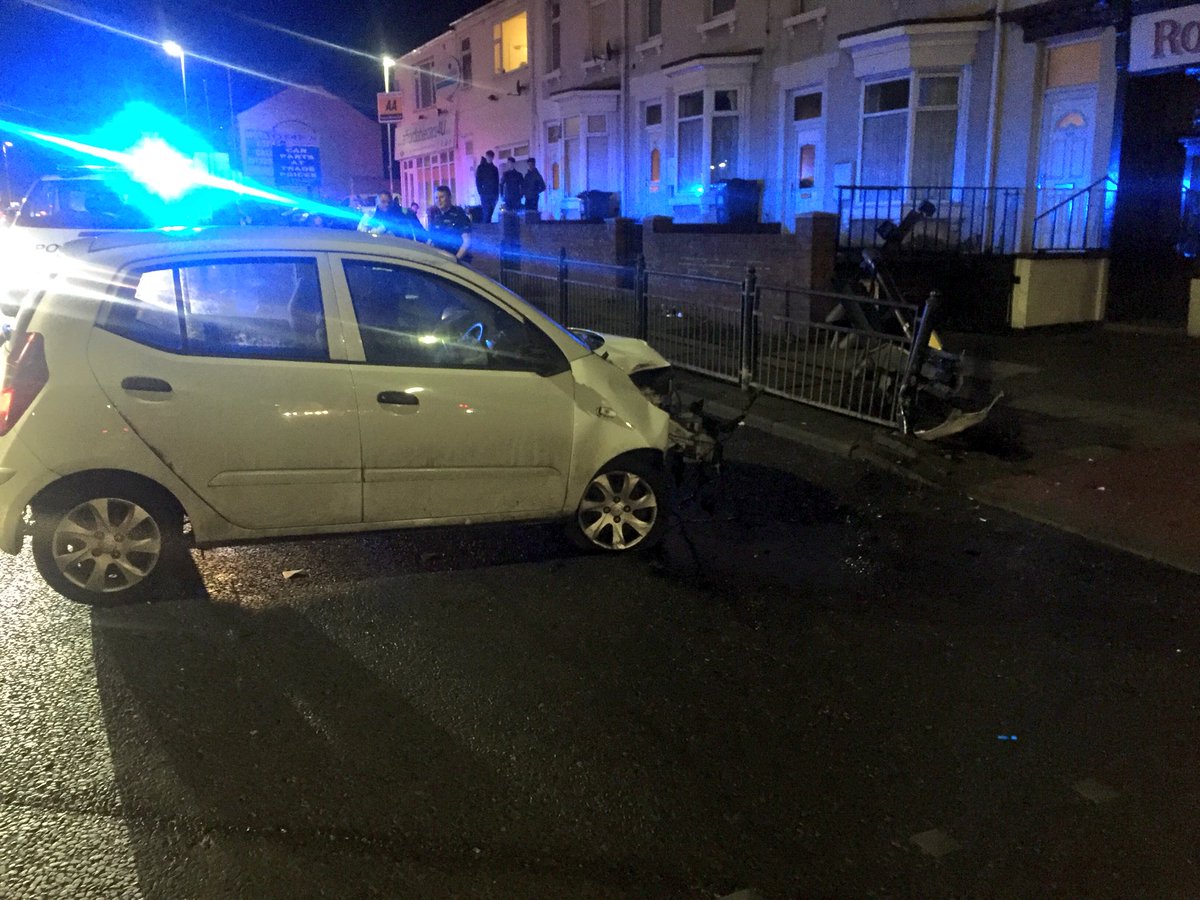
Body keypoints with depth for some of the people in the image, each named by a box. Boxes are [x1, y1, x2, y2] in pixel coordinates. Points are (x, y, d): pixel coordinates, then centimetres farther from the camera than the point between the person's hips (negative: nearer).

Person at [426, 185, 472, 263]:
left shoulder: (459, 214, -4)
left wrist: (456, 258, -19)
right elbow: (430, 239, 20)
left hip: (459, 260, -5)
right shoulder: (434, 215, 12)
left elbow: (467, 242, -10)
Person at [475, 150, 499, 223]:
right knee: (486, 214, -11)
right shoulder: (481, 167, 3)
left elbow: (497, 182, 16)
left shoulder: (494, 168, 16)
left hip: (494, 194, 4)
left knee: (490, 214, 4)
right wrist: (481, 193, -10)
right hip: (485, 195, -4)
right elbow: (478, 181, -2)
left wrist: (497, 194, 7)